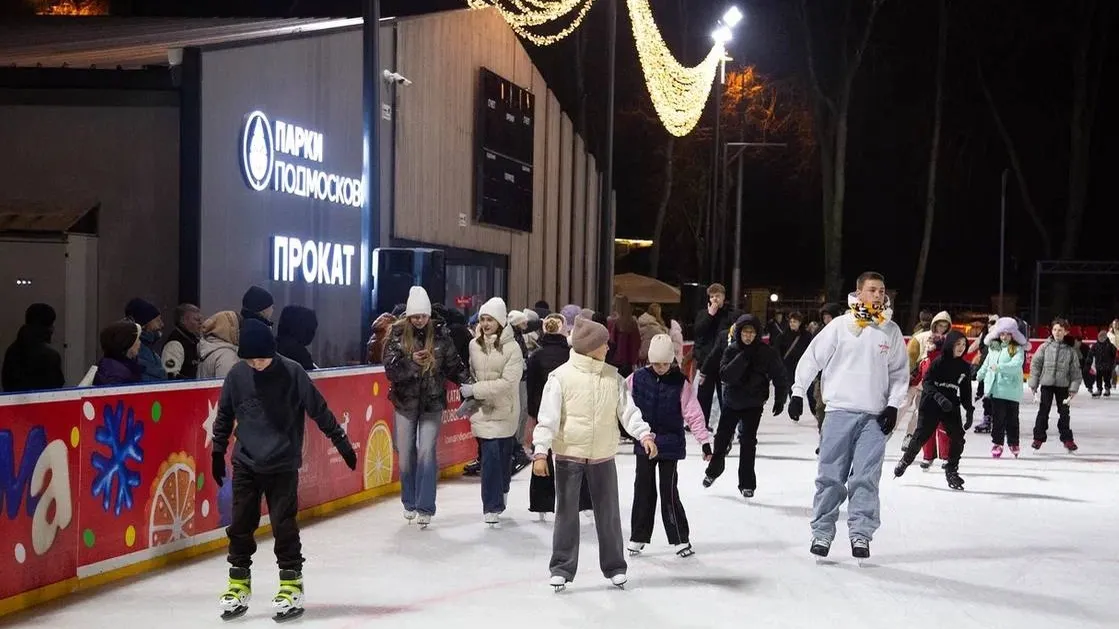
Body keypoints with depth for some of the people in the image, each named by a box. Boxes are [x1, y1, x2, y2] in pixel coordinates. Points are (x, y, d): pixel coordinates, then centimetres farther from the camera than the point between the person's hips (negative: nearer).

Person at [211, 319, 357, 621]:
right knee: (240, 525, 7)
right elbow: (224, 414, 10)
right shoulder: (237, 375, -4)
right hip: (245, 463, 3)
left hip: (283, 465, -3)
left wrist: (341, 440, -2)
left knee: (284, 526, -1)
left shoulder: (292, 372, -12)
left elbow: (319, 409, -5)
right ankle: (238, 584, 20)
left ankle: (292, 585, 11)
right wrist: (218, 451, 14)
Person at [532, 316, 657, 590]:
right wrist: (540, 452, -19)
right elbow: (548, 417, -13)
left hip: (603, 457, 3)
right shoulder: (561, 376, -11)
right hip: (569, 455, -3)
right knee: (566, 513, 6)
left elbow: (627, 410, 0)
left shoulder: (613, 376, 0)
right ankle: (562, 568, 17)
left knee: (609, 514, 11)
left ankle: (614, 566, 25)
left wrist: (644, 434, -15)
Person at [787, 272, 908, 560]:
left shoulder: (891, 331, 7)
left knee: (866, 478, -2)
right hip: (840, 411, -1)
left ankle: (861, 534, 5)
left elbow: (900, 372, 12)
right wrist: (798, 393, 0)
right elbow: (812, 357, 3)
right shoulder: (840, 325, 0)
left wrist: (893, 405, 2)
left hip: (875, 416, 1)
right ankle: (822, 532, 11)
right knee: (830, 476, 2)